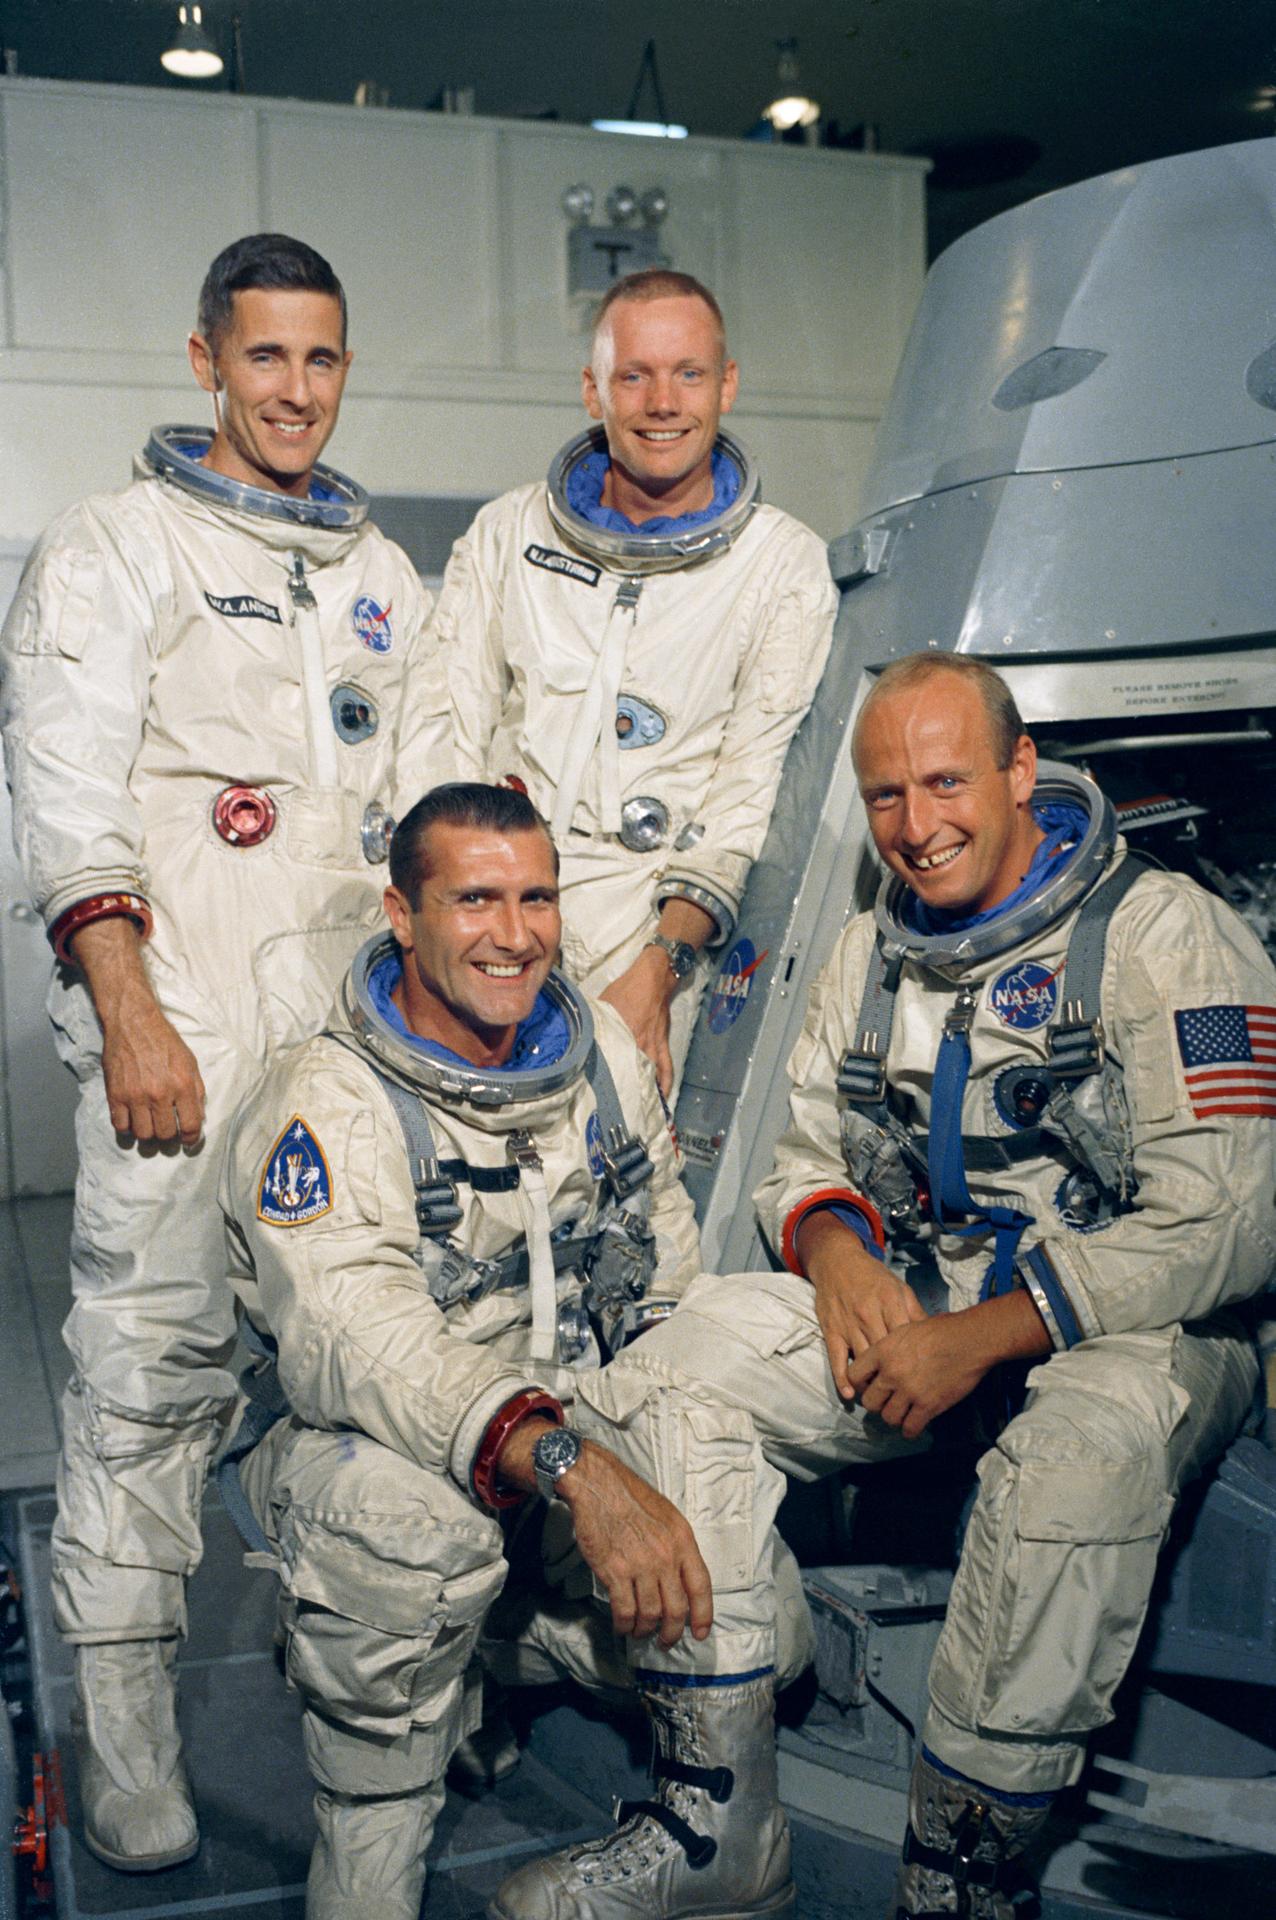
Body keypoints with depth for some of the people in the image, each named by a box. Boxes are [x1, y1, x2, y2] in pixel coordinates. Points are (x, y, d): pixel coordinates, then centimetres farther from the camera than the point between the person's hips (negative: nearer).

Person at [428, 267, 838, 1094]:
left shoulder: (787, 568, 6)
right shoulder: (507, 534, 14)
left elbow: (748, 800, -1)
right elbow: (446, 740, 8)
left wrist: (660, 965, -15)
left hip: (641, 916, -2)